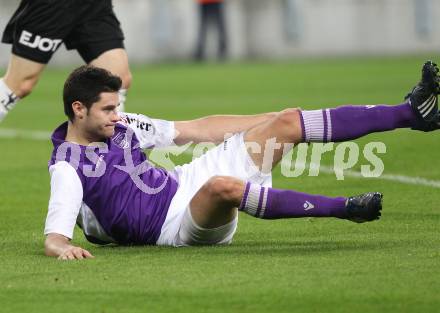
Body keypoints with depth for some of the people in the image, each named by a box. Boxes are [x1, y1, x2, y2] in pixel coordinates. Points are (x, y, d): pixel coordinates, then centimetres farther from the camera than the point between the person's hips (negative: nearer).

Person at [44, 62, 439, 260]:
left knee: (287, 122, -3)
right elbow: (54, 237, -24)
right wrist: (64, 248, -49)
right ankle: (344, 208, -37)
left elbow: (187, 130, 13)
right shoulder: (68, 167, -16)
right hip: (176, 225, -8)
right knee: (223, 186, -43)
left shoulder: (119, 124, 5)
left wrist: (261, 127, 13)